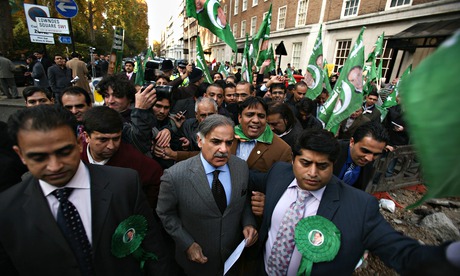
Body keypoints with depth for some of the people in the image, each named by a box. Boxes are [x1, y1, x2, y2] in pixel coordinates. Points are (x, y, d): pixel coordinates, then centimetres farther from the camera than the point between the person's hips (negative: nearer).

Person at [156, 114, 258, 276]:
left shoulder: (242, 167, -14)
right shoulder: (175, 176, -26)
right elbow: (165, 213, -10)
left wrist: (248, 223, -14)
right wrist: (188, 244, -14)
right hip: (197, 259, -2)